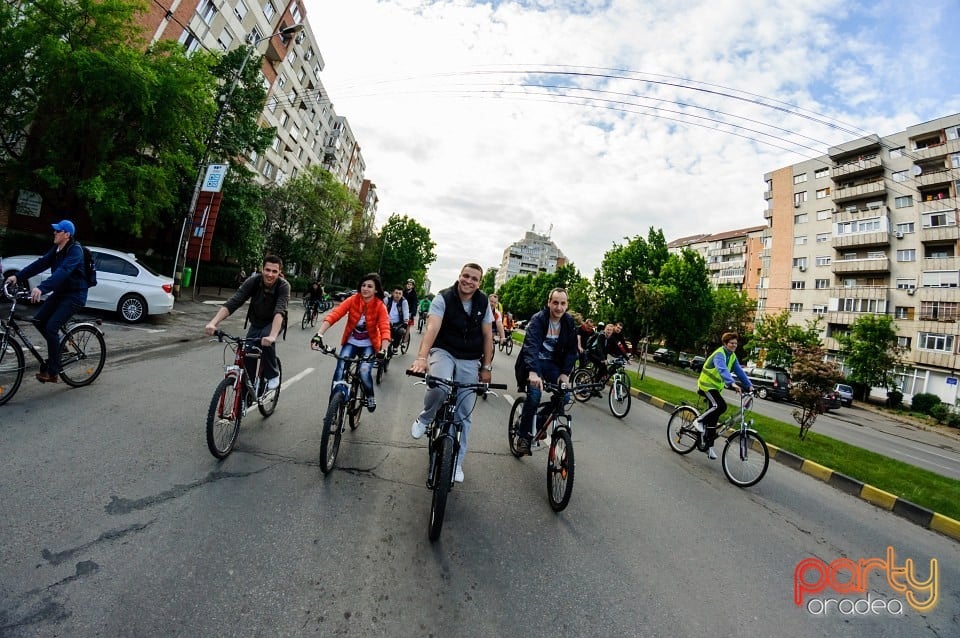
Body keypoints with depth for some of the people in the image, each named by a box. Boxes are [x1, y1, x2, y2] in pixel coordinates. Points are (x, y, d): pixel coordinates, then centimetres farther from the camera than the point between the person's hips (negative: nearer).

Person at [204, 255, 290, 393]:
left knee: (266, 339, -33)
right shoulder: (253, 281, -23)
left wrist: (272, 336, -59)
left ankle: (273, 375, -11)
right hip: (256, 322, 3)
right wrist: (213, 323, -47)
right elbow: (232, 303, -31)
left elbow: (279, 311, -43)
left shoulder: (283, 286, -29)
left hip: (274, 322, -3)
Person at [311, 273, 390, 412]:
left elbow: (385, 329, -26)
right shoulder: (353, 300, -15)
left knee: (364, 373, -21)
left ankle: (370, 397, 11)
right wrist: (319, 334, -37)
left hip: (368, 345, -1)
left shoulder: (380, 306, -17)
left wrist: (383, 349, -42)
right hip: (350, 342, 2)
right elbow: (333, 315, -24)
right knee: (339, 371, -14)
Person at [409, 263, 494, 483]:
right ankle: (424, 418, 1)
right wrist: (421, 357, -44)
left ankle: (456, 461, 23)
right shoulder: (443, 298, -14)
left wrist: (487, 366, 0)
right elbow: (432, 328, -29)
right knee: (439, 387, -35)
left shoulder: (484, 303, -3)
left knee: (463, 413, 5)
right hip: (443, 352, -3)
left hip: (470, 361, 3)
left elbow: (487, 336, 2)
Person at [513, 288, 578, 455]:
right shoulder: (538, 319, -20)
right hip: (534, 362, -4)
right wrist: (533, 372, -51)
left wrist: (565, 373, -15)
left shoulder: (569, 322, -5)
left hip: (553, 363, 4)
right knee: (534, 394, -24)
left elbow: (572, 350, -1)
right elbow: (531, 345, -35)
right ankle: (523, 436, -3)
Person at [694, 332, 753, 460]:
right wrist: (732, 383, -50)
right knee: (721, 406, -29)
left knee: (713, 417, 6)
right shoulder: (719, 354, -20)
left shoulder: (732, 356, 8)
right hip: (707, 384, -8)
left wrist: (749, 385, -8)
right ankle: (699, 421, -9)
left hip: (716, 387, 8)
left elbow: (739, 371, 4)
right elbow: (722, 370, -37)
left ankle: (709, 445, 13)